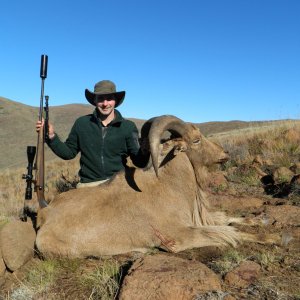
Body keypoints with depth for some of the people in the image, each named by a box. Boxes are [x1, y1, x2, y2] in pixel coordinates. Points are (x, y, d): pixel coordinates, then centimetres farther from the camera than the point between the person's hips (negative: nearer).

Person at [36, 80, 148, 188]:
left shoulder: (128, 127, 1)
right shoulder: (82, 123, 6)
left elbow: (139, 162, 2)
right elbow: (69, 152, 14)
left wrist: (145, 151, -19)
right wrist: (51, 136, 2)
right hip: (88, 185, 1)